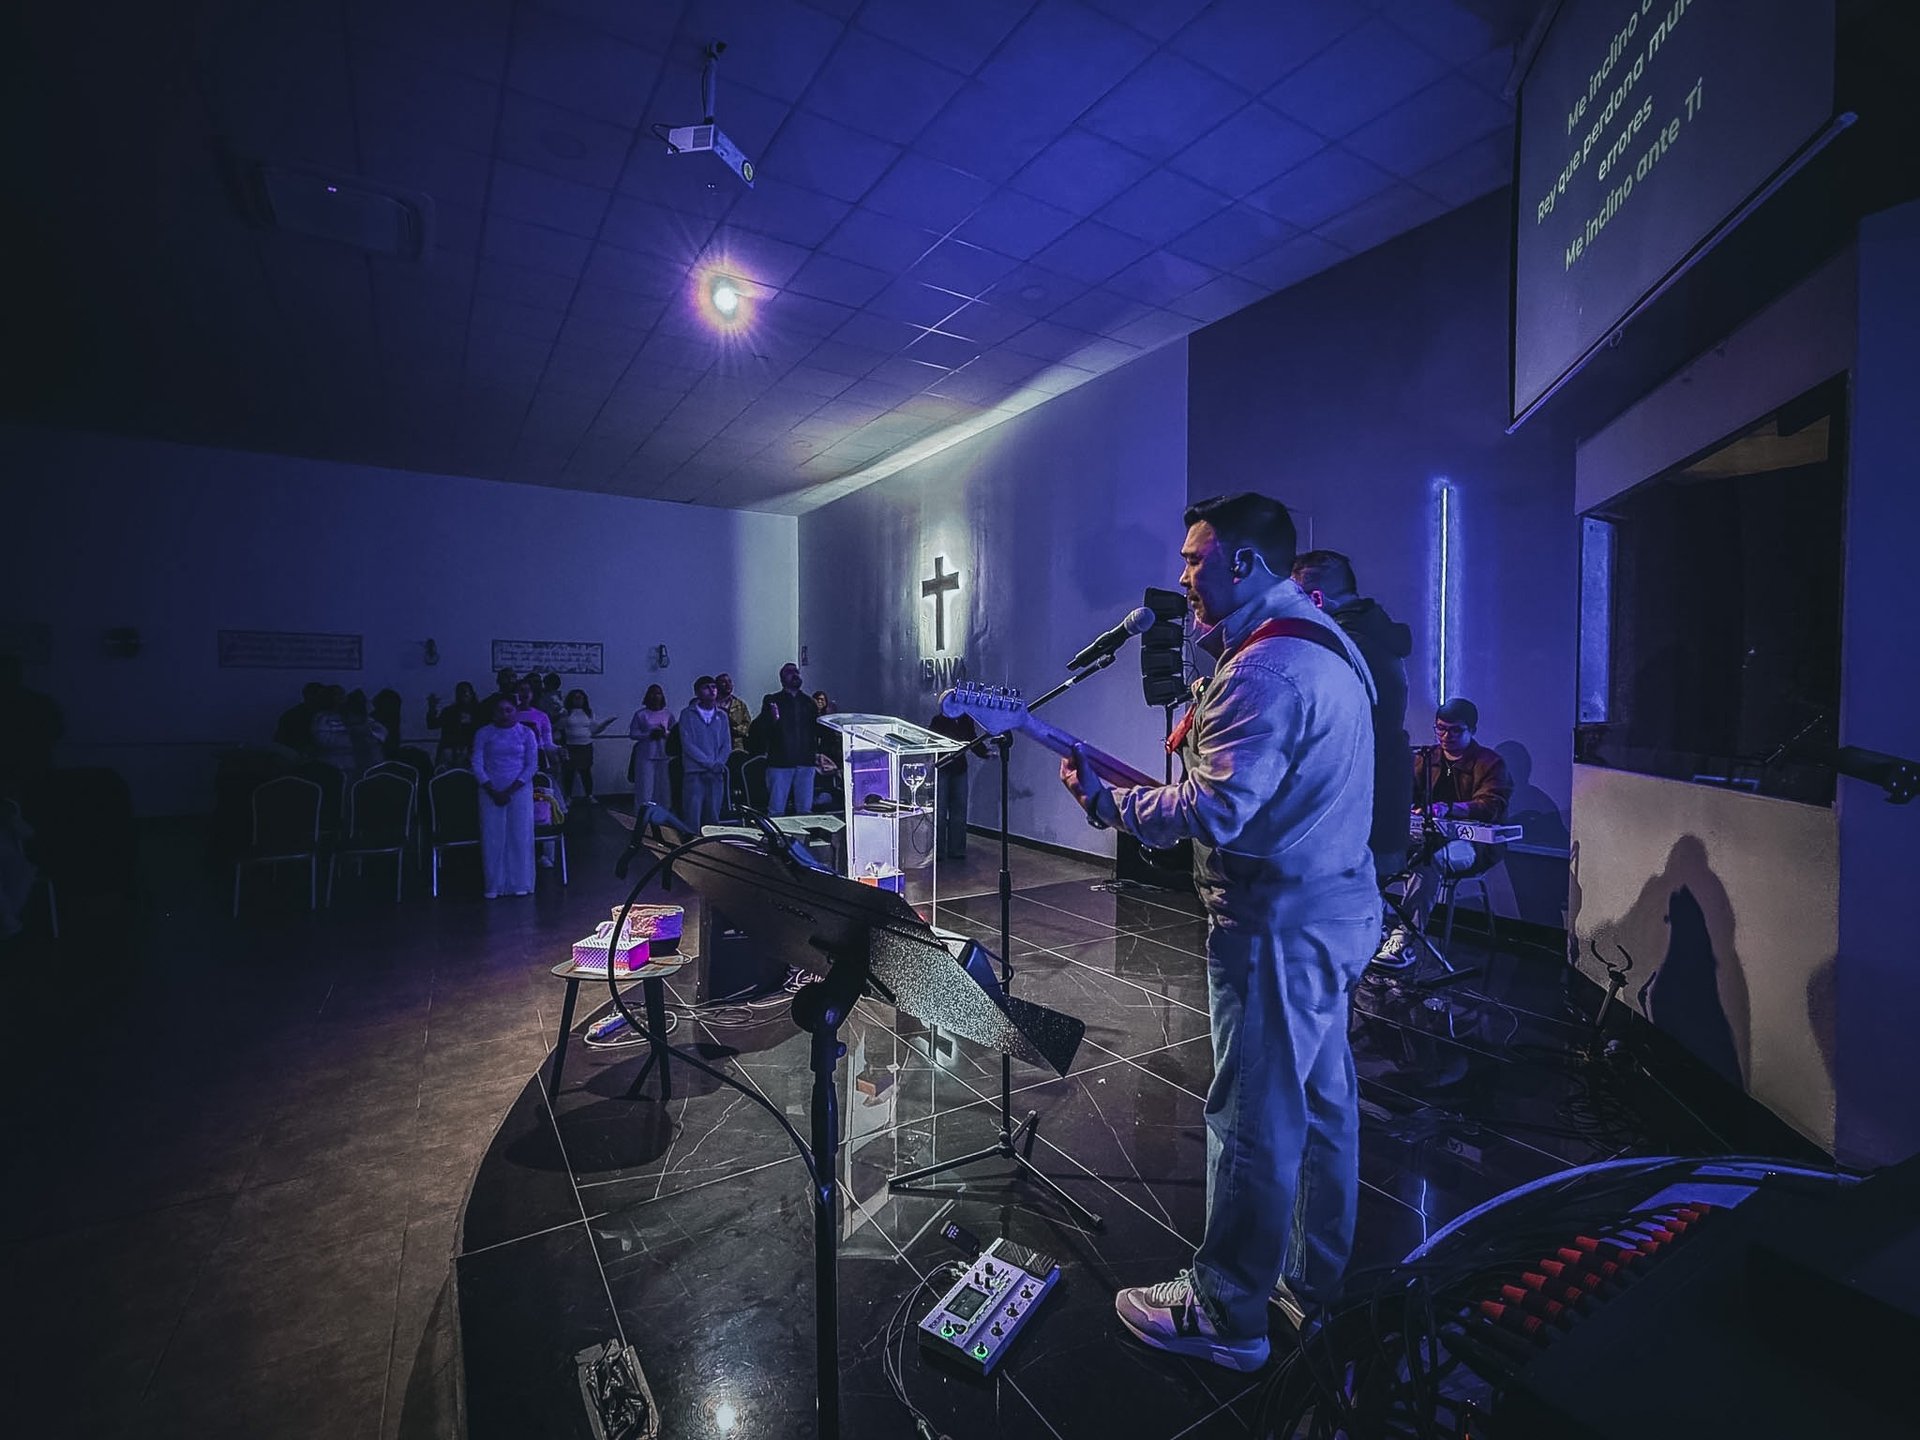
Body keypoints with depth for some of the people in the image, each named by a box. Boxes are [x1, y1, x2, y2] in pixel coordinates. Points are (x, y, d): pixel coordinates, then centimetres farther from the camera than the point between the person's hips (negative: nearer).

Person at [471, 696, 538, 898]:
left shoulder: (526, 733, 2)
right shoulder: (483, 734, 3)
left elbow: (532, 765, -2)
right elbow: (477, 765, -1)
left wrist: (510, 791, -10)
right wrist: (493, 792, -10)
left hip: (520, 790, 0)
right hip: (491, 791, 0)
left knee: (520, 836, 0)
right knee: (492, 838, 1)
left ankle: (520, 883, 10)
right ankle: (494, 886, 10)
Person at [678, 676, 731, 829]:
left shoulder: (721, 716, 13)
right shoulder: (688, 714, 1)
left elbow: (727, 745, 10)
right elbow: (687, 744, -7)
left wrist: (719, 763, -7)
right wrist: (710, 763, -13)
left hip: (716, 775, 4)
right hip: (694, 773, -3)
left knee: (713, 819, 5)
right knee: (692, 821, -6)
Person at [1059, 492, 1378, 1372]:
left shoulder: (1264, 670, -21)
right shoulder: (1326, 647, 12)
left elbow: (1213, 812, -26)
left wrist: (1104, 802, -16)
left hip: (1277, 922, -11)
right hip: (1335, 906, 11)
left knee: (1252, 1117, 3)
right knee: (1321, 1099, 21)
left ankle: (1226, 1316, 22)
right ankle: (1313, 1280, 40)